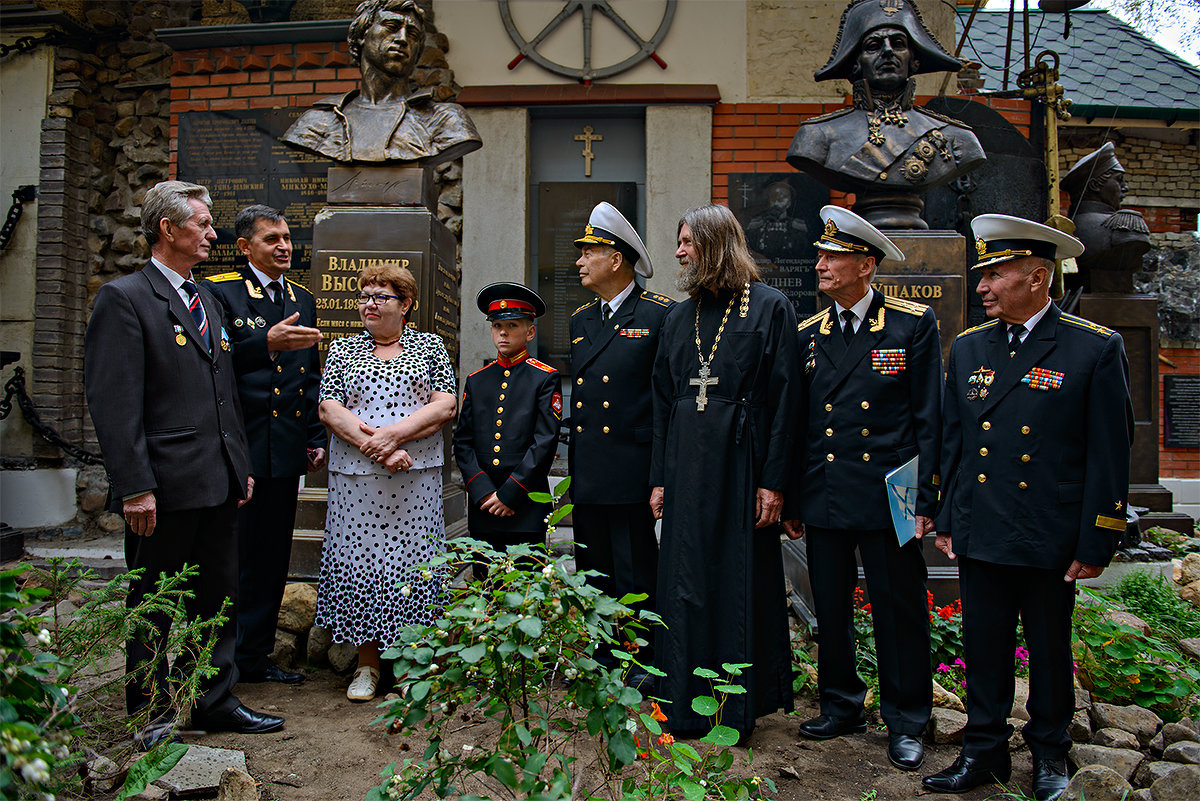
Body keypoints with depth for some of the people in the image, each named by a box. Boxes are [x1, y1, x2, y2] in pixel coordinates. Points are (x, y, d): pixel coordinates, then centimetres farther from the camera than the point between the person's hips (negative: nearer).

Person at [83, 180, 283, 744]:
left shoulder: (207, 300, 17)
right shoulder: (123, 298, -8)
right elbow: (113, 404, -15)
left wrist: (241, 466, 17)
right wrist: (135, 487, -19)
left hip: (218, 485, 8)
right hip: (164, 488, -8)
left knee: (218, 596, 15)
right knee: (155, 608, 6)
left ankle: (216, 702, 29)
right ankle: (152, 719, 21)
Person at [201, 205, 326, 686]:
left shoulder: (302, 300, 16)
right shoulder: (219, 293, -3)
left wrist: (316, 439, 14)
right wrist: (265, 344, -31)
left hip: (286, 452, 6)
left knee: (271, 558, 11)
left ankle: (254, 657, 24)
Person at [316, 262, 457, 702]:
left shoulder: (431, 346, 9)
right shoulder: (342, 349, 12)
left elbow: (445, 406, -2)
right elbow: (329, 408, 1)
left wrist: (393, 435, -15)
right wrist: (373, 446, -13)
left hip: (416, 478, -1)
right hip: (356, 477, 1)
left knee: (411, 562, -1)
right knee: (358, 560, 2)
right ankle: (367, 664, 15)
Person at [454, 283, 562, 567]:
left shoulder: (545, 379, 1)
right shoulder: (476, 380, 12)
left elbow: (545, 442, -7)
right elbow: (463, 442, 8)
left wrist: (509, 493, -11)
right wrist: (482, 491, -6)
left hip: (526, 505, -4)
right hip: (482, 508, 4)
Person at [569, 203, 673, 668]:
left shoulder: (660, 315, -5)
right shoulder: (581, 321, 16)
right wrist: (574, 470, 16)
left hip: (631, 476, -7)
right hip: (587, 480, 7)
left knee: (636, 581, 0)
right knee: (594, 577, 14)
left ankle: (644, 666, 15)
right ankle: (601, 659, 27)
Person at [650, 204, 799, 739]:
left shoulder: (770, 307, -3)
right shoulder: (679, 316, 13)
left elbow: (783, 399, -7)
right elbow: (663, 401, 12)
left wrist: (773, 481, -12)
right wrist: (659, 478, 7)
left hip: (742, 463, -5)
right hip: (686, 466, 5)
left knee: (741, 581, 4)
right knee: (685, 583, 8)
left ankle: (739, 707, 19)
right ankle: (686, 704, 22)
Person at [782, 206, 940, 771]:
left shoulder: (914, 323, -2)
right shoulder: (808, 334, 9)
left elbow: (928, 417, -3)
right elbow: (798, 422, 12)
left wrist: (924, 498, -7)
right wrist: (791, 500, 10)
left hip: (889, 500, -4)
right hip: (824, 499, 4)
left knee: (900, 613, 5)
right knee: (831, 612, 12)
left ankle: (905, 724, 22)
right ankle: (841, 708, 30)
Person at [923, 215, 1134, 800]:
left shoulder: (1096, 349, -6)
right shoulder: (968, 347, 7)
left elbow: (1109, 454, -6)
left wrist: (1096, 543, -8)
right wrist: (944, 519, 9)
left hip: (1050, 540, -3)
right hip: (979, 534, 3)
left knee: (1050, 651, 13)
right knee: (983, 647, 10)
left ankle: (1049, 752, 32)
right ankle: (984, 751, 26)